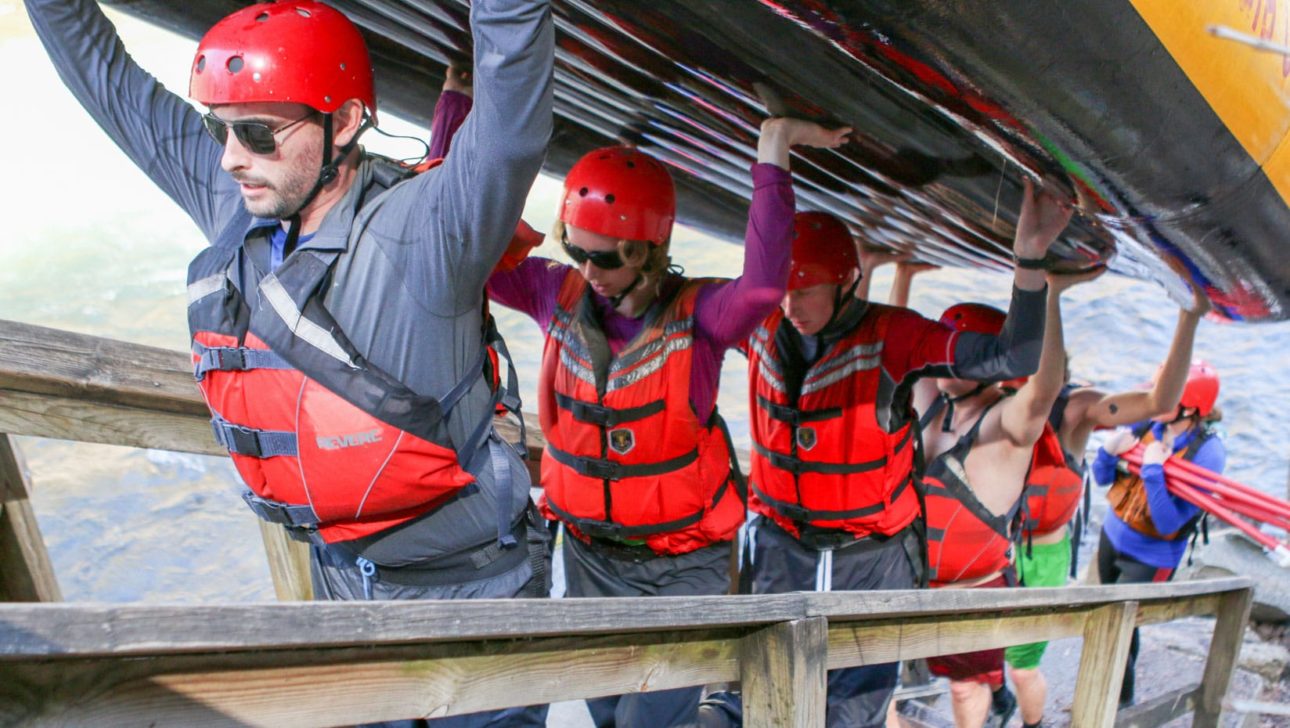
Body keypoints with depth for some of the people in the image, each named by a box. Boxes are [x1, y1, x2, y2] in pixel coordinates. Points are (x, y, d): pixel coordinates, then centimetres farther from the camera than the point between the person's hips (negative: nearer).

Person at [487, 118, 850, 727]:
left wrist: (772, 150, -40)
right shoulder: (560, 295, -7)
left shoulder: (698, 315, -18)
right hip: (589, 555, 5)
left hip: (682, 566, -4)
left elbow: (762, 284, -39)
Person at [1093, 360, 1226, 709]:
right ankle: (1117, 696, 42)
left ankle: (1121, 708, 23)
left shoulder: (1207, 453, -23)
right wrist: (1110, 451, -19)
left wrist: (1153, 470, -31)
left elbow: (1168, 523, -26)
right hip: (1112, 537, 5)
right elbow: (1103, 478, 0)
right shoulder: (1145, 426, -10)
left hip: (1149, 559, -5)